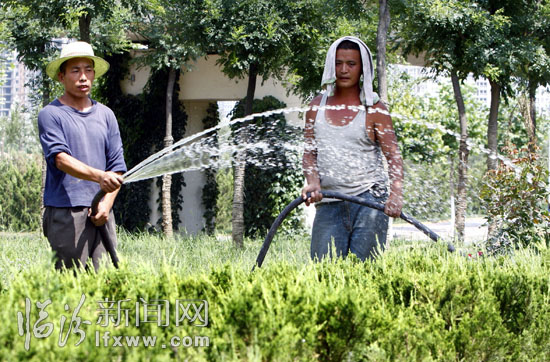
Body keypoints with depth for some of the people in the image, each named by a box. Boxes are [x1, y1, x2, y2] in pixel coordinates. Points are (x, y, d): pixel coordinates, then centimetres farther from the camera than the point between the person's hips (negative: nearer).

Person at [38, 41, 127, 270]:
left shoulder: (106, 115, 16)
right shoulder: (50, 115, 0)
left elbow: (117, 166, 14)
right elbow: (61, 159, -14)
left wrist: (107, 203, -2)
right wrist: (99, 176, -30)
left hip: (101, 216, 5)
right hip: (65, 213, -4)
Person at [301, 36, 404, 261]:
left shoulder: (374, 110, 2)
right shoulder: (317, 106, 13)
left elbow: (393, 155, -4)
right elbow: (310, 151, 11)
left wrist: (396, 193, -21)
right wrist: (313, 182, -9)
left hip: (369, 200, -3)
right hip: (328, 204, 3)